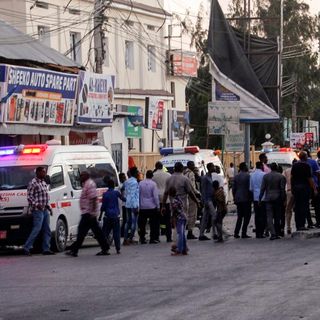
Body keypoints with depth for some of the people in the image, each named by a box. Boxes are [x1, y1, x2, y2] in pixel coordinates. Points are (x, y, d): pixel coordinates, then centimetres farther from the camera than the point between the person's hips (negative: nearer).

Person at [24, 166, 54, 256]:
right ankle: (26, 248, -7)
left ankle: (46, 249, 8)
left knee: (47, 230, 6)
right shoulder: (33, 183, -9)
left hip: (45, 210, 9)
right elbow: (29, 196, -14)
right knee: (37, 229, -12)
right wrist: (36, 204, -23)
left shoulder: (44, 183, 17)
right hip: (38, 210, -9)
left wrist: (48, 206, 16)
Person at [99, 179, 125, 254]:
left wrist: (100, 216, 3)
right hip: (116, 215, 1)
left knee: (105, 232, 4)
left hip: (108, 216, -1)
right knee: (116, 233, 4)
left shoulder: (105, 194, -3)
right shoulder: (116, 193, -2)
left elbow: (103, 206, -3)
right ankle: (118, 249, 2)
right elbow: (123, 199, 10)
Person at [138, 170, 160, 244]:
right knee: (153, 223, 5)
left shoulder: (141, 183, -1)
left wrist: (138, 204, 14)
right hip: (152, 207, -3)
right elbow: (156, 196, -10)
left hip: (142, 207, 3)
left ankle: (142, 239, 7)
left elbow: (138, 195, 4)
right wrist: (158, 206, -2)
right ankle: (153, 238, 2)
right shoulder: (153, 184, -10)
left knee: (142, 224, 7)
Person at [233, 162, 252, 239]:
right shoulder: (248, 176, -10)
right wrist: (250, 198, -1)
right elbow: (249, 188, -11)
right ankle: (243, 234, -5)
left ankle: (236, 233, 7)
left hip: (238, 199, 6)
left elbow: (233, 189, 10)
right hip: (246, 199, -6)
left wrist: (235, 198, 17)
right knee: (247, 216, 0)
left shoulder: (236, 177, 9)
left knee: (240, 216, 14)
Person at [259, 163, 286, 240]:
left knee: (269, 217, -4)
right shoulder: (281, 177, -2)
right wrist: (283, 199, 3)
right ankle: (277, 233, 12)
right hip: (277, 199, 1)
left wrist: (260, 199, 7)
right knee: (277, 217, 10)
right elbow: (283, 189, -4)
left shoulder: (265, 176, 0)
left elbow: (262, 188, 0)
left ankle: (273, 234, -18)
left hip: (268, 198, -1)